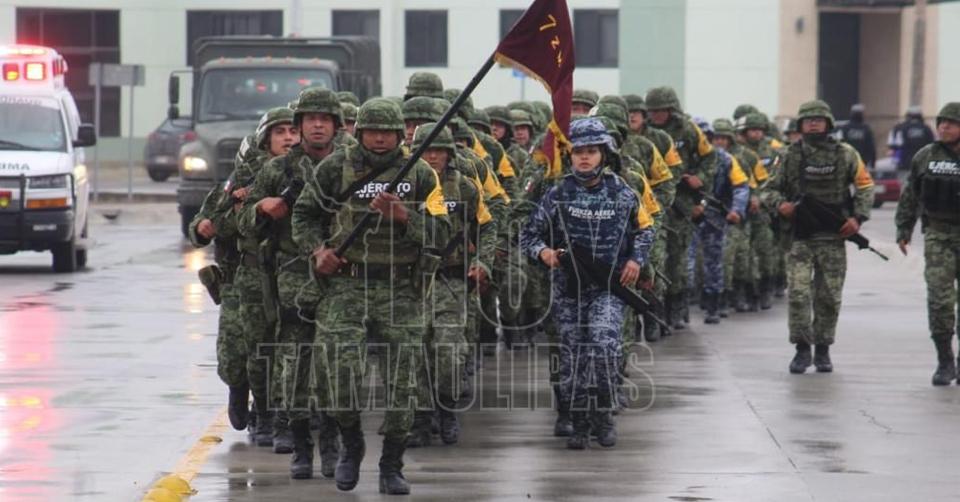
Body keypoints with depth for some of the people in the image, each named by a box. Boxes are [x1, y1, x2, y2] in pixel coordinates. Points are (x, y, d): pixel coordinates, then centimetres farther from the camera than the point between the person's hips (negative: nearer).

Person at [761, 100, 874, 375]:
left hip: (833, 238, 0)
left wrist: (858, 217, -4)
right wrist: (780, 204, -12)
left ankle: (823, 350, 16)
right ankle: (802, 349, -1)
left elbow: (865, 185, 9)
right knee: (798, 294, -10)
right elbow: (769, 189, 10)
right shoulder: (790, 156, 3)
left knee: (829, 297, 5)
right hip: (800, 237, 0)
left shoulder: (845, 154, 2)